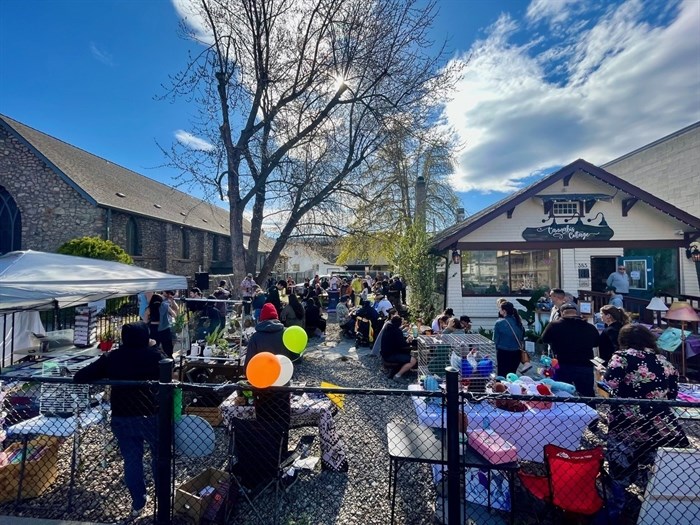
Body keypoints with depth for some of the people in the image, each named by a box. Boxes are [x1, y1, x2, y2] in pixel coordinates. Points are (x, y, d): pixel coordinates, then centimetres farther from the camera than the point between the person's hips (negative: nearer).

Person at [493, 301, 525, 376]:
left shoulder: (499, 323, -16)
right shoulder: (518, 322, -1)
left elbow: (495, 339, -9)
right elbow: (523, 337, 9)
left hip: (503, 352, -5)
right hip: (516, 352, 5)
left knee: (502, 374, 7)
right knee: (512, 373, 17)